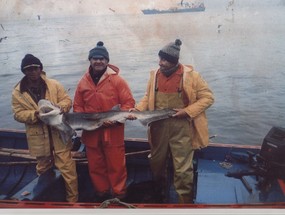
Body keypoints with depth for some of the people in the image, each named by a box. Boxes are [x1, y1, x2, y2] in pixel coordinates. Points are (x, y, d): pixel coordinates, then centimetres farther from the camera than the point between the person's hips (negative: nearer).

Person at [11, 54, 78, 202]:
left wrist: (60, 106, -23)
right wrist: (35, 114, -22)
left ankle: (73, 200, 16)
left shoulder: (54, 85, -1)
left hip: (59, 134, -1)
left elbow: (67, 100, 0)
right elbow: (18, 114, -4)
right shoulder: (18, 92, -2)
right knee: (43, 169, 21)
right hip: (39, 137, 1)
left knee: (67, 168, 0)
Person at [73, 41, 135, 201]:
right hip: (91, 133, 4)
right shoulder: (83, 83, 5)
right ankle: (101, 194, 35)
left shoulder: (117, 80, -7)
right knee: (96, 167, 16)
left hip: (113, 133, -4)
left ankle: (119, 196, 23)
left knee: (116, 166, 5)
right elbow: (77, 106, 11)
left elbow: (129, 102, -8)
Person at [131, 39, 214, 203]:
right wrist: (138, 108, -5)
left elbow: (208, 97, -6)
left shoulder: (190, 75, -9)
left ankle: (184, 201, 18)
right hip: (159, 126, 5)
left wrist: (188, 111, -17)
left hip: (181, 127, -5)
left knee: (182, 169, 0)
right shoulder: (155, 75, 5)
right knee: (157, 164, 18)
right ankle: (160, 196, 42)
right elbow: (148, 97, 14)